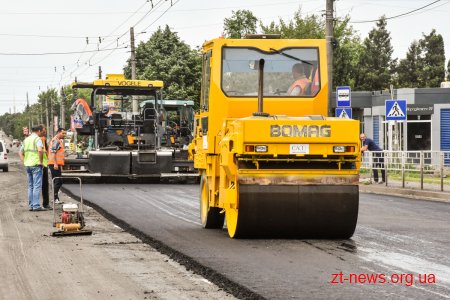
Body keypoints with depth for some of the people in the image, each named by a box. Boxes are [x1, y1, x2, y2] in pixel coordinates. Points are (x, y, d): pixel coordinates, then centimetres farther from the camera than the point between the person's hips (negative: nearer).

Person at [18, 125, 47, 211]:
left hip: (27, 165, 7)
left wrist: (24, 162, 16)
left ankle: (31, 205, 13)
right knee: (37, 186, -6)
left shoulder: (26, 139, 15)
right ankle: (36, 206, -10)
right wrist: (41, 161, -15)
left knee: (30, 186, 13)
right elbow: (40, 150, -26)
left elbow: (20, 152, 20)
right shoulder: (37, 139, -9)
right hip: (36, 164, -7)